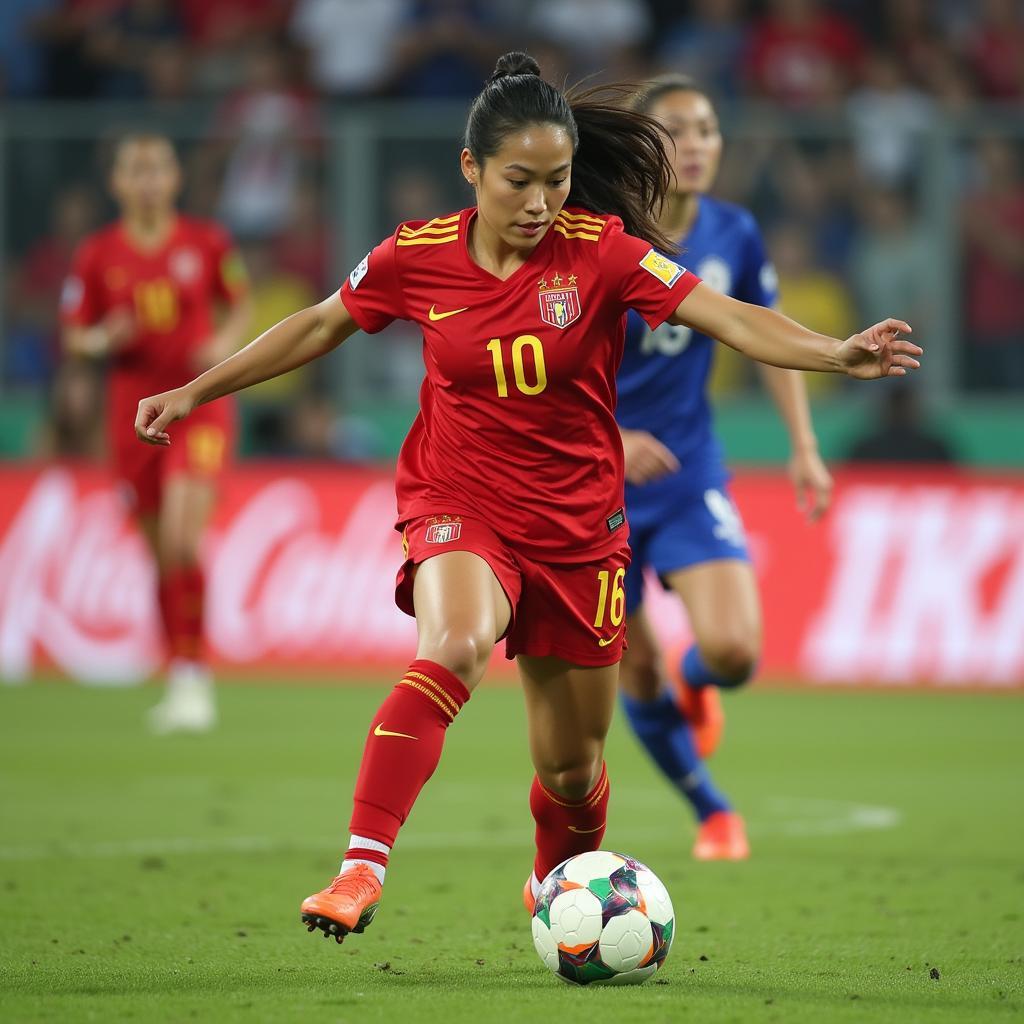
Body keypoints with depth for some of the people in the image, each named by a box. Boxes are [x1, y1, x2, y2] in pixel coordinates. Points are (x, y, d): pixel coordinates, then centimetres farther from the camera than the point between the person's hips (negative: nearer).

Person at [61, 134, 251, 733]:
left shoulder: (207, 244, -1)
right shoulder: (98, 256, 1)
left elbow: (242, 306, 12)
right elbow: (74, 338, 7)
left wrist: (227, 342, -8)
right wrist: (103, 340, -15)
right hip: (135, 409, 2)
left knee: (182, 539, -19)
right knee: (162, 552, 8)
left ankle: (191, 678, -15)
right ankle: (187, 681, 22)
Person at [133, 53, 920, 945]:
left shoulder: (600, 250, -11)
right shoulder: (417, 258, -7)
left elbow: (733, 320, -19)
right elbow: (318, 328, 9)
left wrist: (839, 354, -35)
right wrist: (192, 394, 12)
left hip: (578, 527, 1)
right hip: (460, 510, -1)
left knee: (572, 768, 10)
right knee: (456, 645, -35)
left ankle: (558, 885, 45)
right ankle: (362, 869, -40)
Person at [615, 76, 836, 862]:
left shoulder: (734, 235, -4)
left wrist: (804, 446, 4)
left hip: (691, 477, 2)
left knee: (733, 651, -17)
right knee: (636, 673, 2)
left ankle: (696, 683, 21)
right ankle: (711, 810, 25)